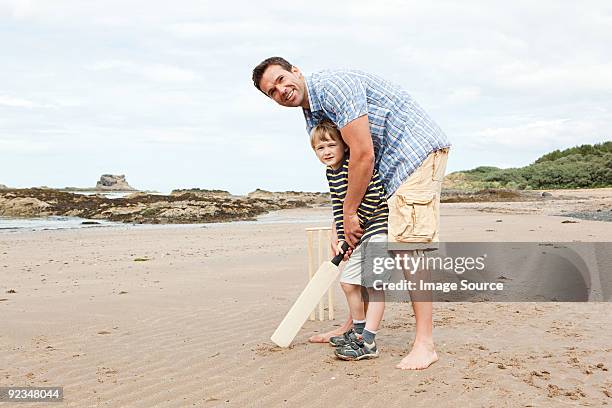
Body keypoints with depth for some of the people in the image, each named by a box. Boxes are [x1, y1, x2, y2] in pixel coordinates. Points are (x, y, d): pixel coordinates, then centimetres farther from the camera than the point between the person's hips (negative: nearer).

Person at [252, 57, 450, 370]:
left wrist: (350, 212, -14)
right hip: (390, 166, 10)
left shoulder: (333, 85, -19)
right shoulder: (312, 120, 11)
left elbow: (363, 155, -23)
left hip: (418, 149, -10)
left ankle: (424, 344, -17)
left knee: (408, 243, -18)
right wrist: (344, 226, 8)